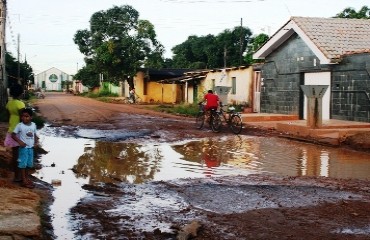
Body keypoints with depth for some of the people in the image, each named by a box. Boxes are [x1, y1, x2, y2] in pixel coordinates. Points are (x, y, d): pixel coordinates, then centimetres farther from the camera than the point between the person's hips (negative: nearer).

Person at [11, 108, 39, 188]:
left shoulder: (33, 125, 3)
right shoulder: (19, 125, -11)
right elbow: (13, 135, -9)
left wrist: (36, 141, -3)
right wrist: (19, 141, -21)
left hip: (31, 148, 5)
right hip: (23, 147, -5)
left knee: (29, 164, 15)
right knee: (23, 164, -1)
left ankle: (26, 178, 30)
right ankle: (24, 181, 4)